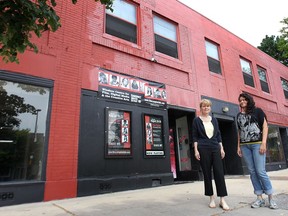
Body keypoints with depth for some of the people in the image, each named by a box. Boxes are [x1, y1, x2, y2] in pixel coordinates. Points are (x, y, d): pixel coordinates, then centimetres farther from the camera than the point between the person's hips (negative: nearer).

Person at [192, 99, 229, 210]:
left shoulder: (214, 120, 13)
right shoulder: (197, 120, 3)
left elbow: (218, 135, 14)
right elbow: (194, 136, 0)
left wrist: (221, 148, 6)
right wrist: (196, 150, -8)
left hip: (215, 148, 3)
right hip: (203, 149, -3)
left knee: (219, 172, -4)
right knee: (207, 173, 2)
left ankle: (222, 200, 2)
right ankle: (211, 198, 15)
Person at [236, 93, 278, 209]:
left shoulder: (257, 111, 5)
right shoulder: (239, 115, 16)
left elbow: (265, 126, -1)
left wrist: (264, 143, -10)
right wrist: (238, 146, 10)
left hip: (257, 143, -4)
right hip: (244, 146, 4)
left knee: (260, 171, -8)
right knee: (252, 172, 3)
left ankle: (271, 198, 8)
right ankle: (260, 198, 11)